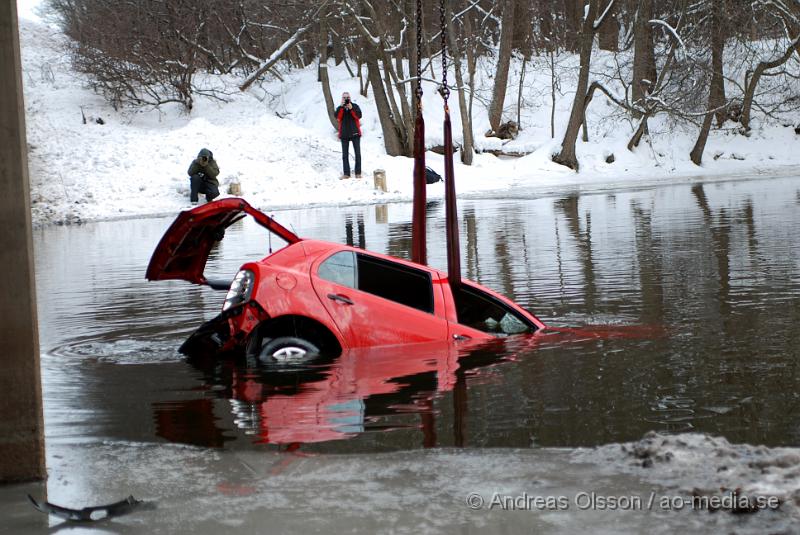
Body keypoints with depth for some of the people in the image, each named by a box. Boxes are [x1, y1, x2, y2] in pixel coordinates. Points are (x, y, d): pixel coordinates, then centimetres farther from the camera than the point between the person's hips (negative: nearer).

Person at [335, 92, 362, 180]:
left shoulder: (355, 106, 4)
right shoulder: (340, 108, 7)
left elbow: (359, 116, -12)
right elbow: (337, 116, -12)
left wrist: (351, 108, -22)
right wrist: (341, 106, -20)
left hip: (355, 133, -1)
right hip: (344, 134, 1)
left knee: (357, 153, -2)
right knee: (345, 154, 1)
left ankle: (358, 172, 2)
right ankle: (346, 173, 4)